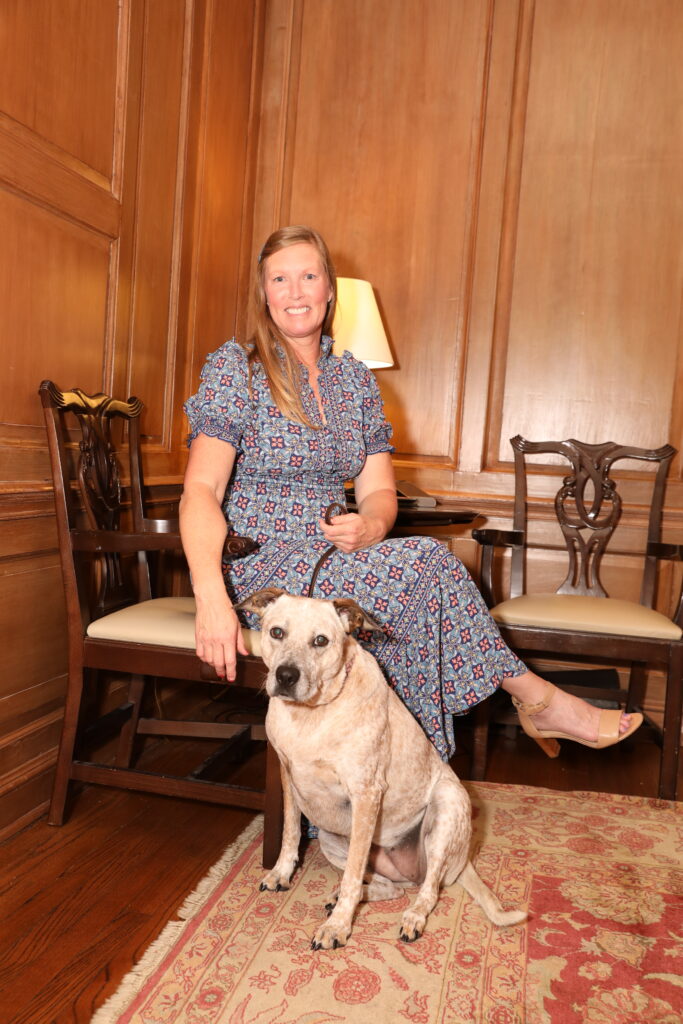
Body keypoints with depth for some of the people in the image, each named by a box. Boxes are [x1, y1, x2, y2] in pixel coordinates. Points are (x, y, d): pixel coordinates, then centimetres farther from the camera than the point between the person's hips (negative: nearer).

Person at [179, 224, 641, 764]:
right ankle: (535, 698, -6)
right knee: (427, 562, -23)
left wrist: (371, 526, -19)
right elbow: (201, 489, -16)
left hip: (328, 562, 5)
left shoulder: (355, 379, 11)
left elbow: (379, 491, 7)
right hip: (258, 567, -5)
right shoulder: (236, 367, -4)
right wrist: (211, 595, -34)